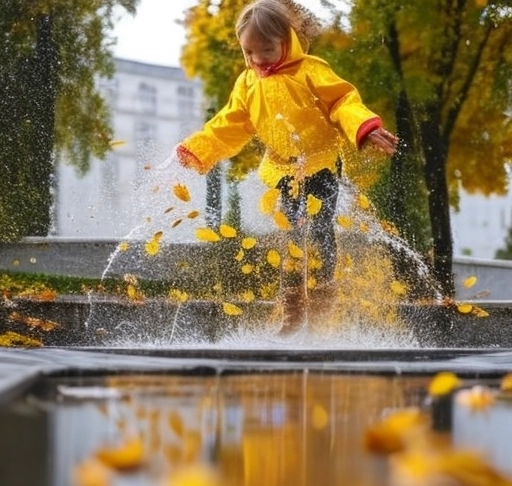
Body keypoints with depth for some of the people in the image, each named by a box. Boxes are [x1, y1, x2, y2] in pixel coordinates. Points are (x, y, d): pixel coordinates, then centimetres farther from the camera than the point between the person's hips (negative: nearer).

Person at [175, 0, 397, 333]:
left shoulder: (310, 70, -9)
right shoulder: (247, 84, 6)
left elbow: (344, 101, -13)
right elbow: (228, 127, 10)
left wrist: (366, 128, -31)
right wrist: (194, 151, 3)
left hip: (321, 164, -4)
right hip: (284, 172, 4)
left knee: (320, 230, -6)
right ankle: (293, 309, 11)